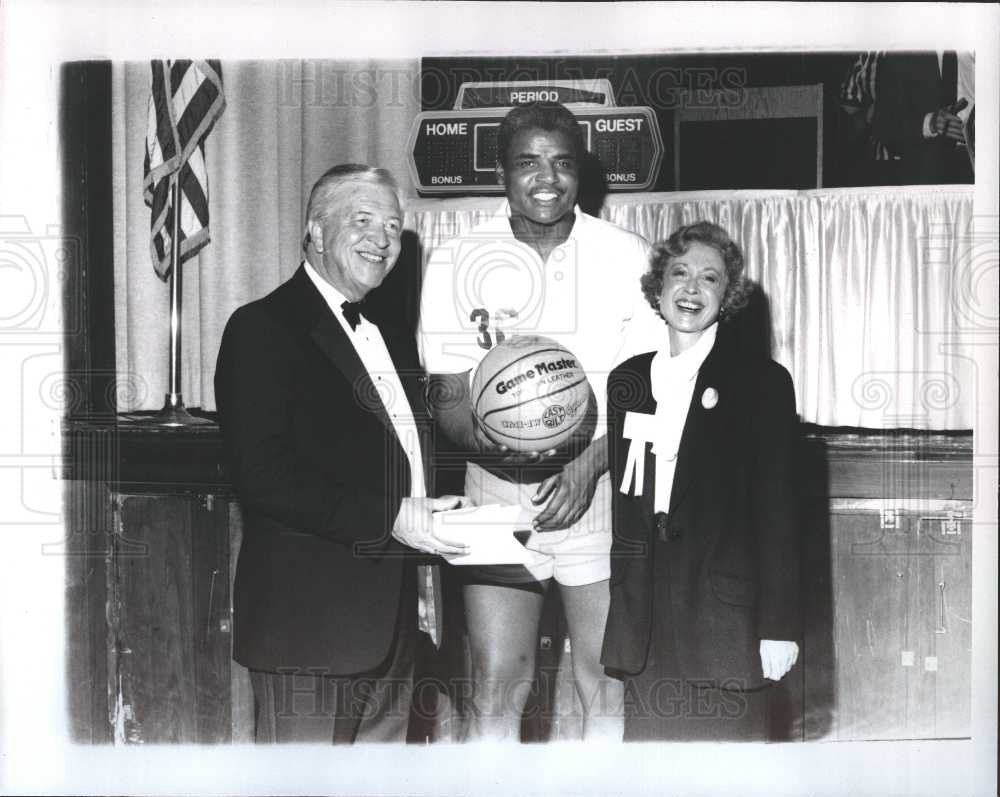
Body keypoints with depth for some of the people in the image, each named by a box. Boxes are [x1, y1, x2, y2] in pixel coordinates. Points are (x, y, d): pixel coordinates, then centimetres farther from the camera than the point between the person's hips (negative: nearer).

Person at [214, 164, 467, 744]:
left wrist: (422, 582, 10)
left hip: (391, 625, 8)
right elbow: (264, 478, -18)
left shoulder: (393, 341, 17)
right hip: (308, 624, -8)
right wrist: (388, 517, -21)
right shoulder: (262, 328, -9)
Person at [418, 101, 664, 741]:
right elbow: (448, 396, 0)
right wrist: (486, 440, -22)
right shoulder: (455, 263, -1)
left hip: (602, 491, 0)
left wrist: (588, 463, -16)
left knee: (608, 682, 6)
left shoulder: (629, 259, -3)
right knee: (498, 685, 1)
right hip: (499, 495, 0)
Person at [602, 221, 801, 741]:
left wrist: (778, 626, -8)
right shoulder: (626, 381, 11)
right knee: (646, 731, 6)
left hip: (724, 615, -3)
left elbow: (777, 509, -4)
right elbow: (621, 497, 13)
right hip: (643, 619, 4)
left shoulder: (762, 382, -2)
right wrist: (619, 608, 9)